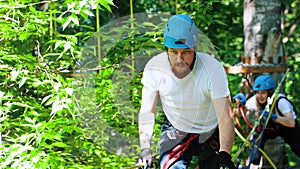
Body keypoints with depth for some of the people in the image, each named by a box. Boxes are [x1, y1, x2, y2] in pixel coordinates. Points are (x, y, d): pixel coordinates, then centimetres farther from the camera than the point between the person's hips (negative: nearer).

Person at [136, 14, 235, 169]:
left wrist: (224, 155, -43)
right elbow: (147, 111, -16)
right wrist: (145, 148, -30)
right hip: (175, 132, 0)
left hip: (210, 134, 0)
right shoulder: (154, 69, -20)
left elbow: (225, 117, -31)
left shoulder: (213, 69, -27)